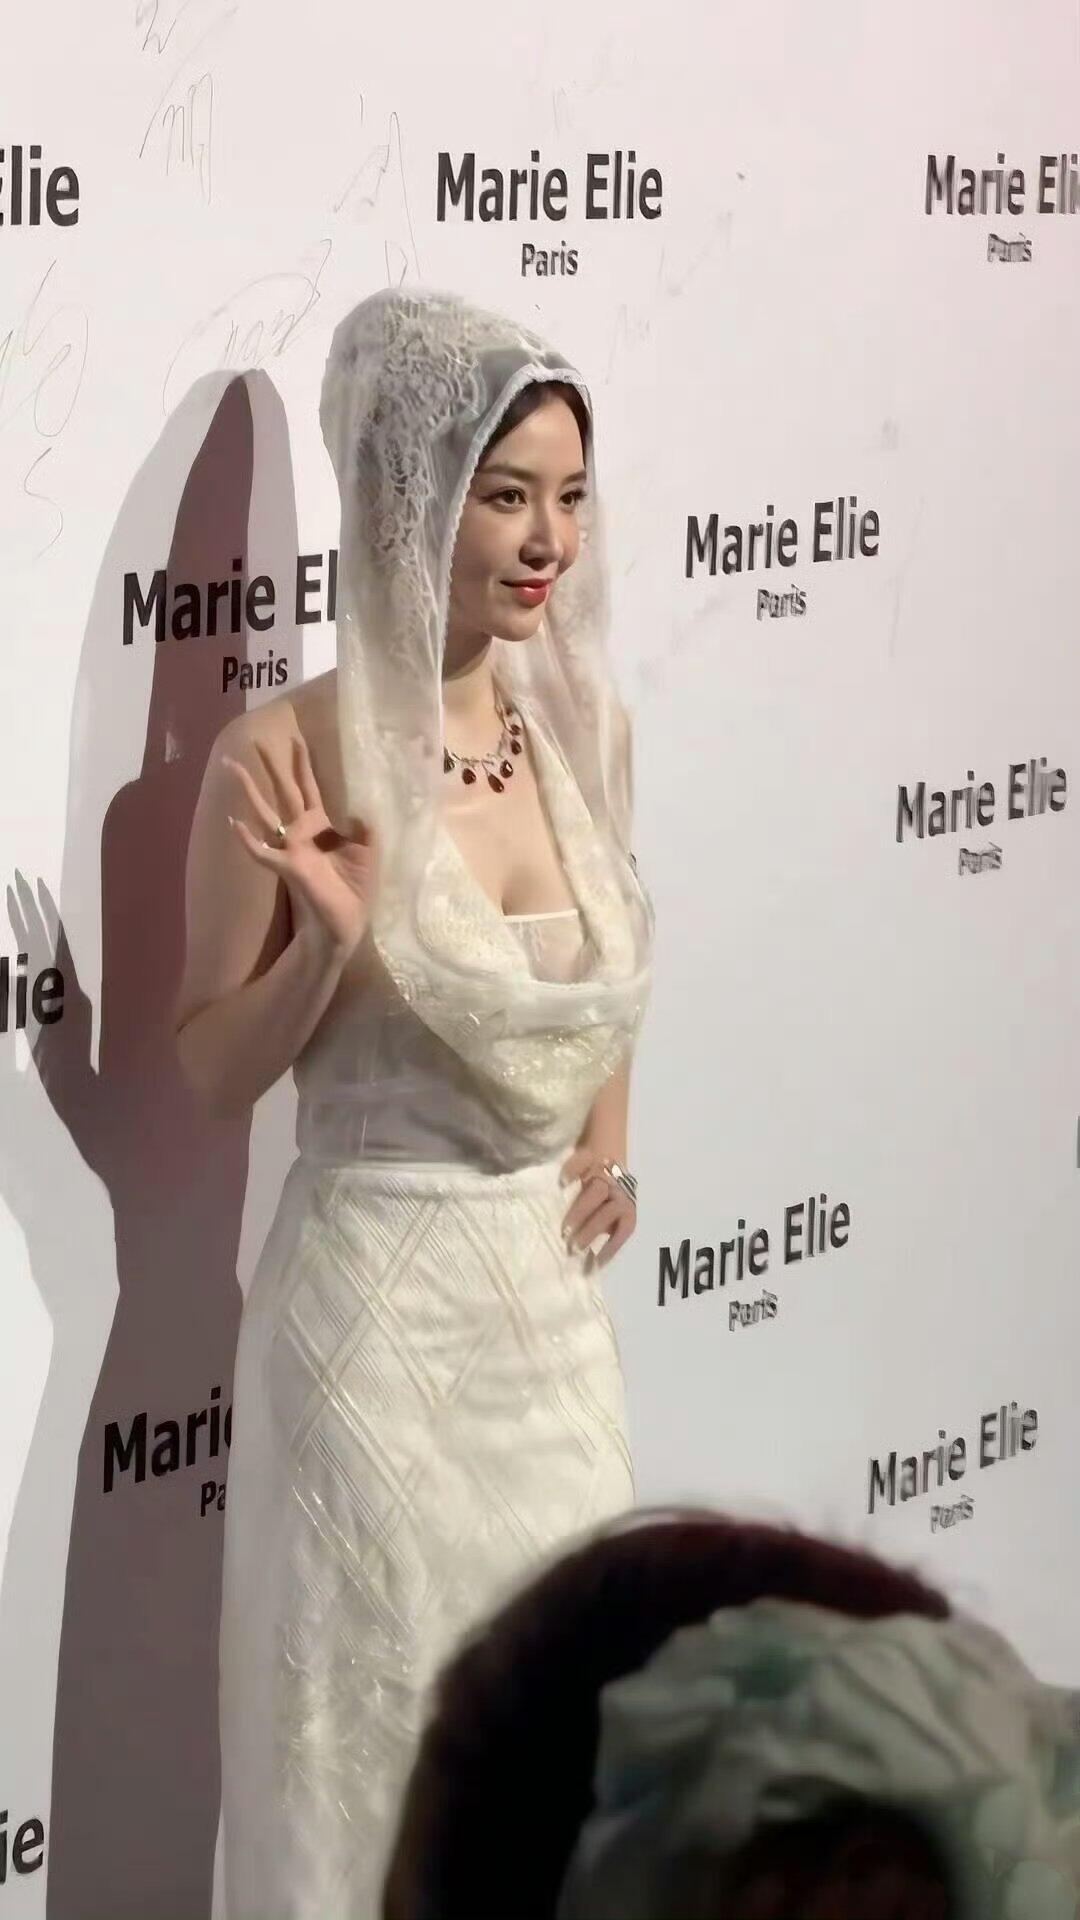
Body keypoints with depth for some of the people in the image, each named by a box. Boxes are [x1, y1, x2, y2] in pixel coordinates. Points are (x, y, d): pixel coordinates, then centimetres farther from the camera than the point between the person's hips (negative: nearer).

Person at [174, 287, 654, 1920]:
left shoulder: (585, 725, 2)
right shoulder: (286, 758, -15)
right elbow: (214, 1067, -7)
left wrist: (609, 1132, 7)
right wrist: (334, 939, -24)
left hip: (552, 1294, 5)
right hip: (380, 1303, -5)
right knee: (385, 1724, 4)